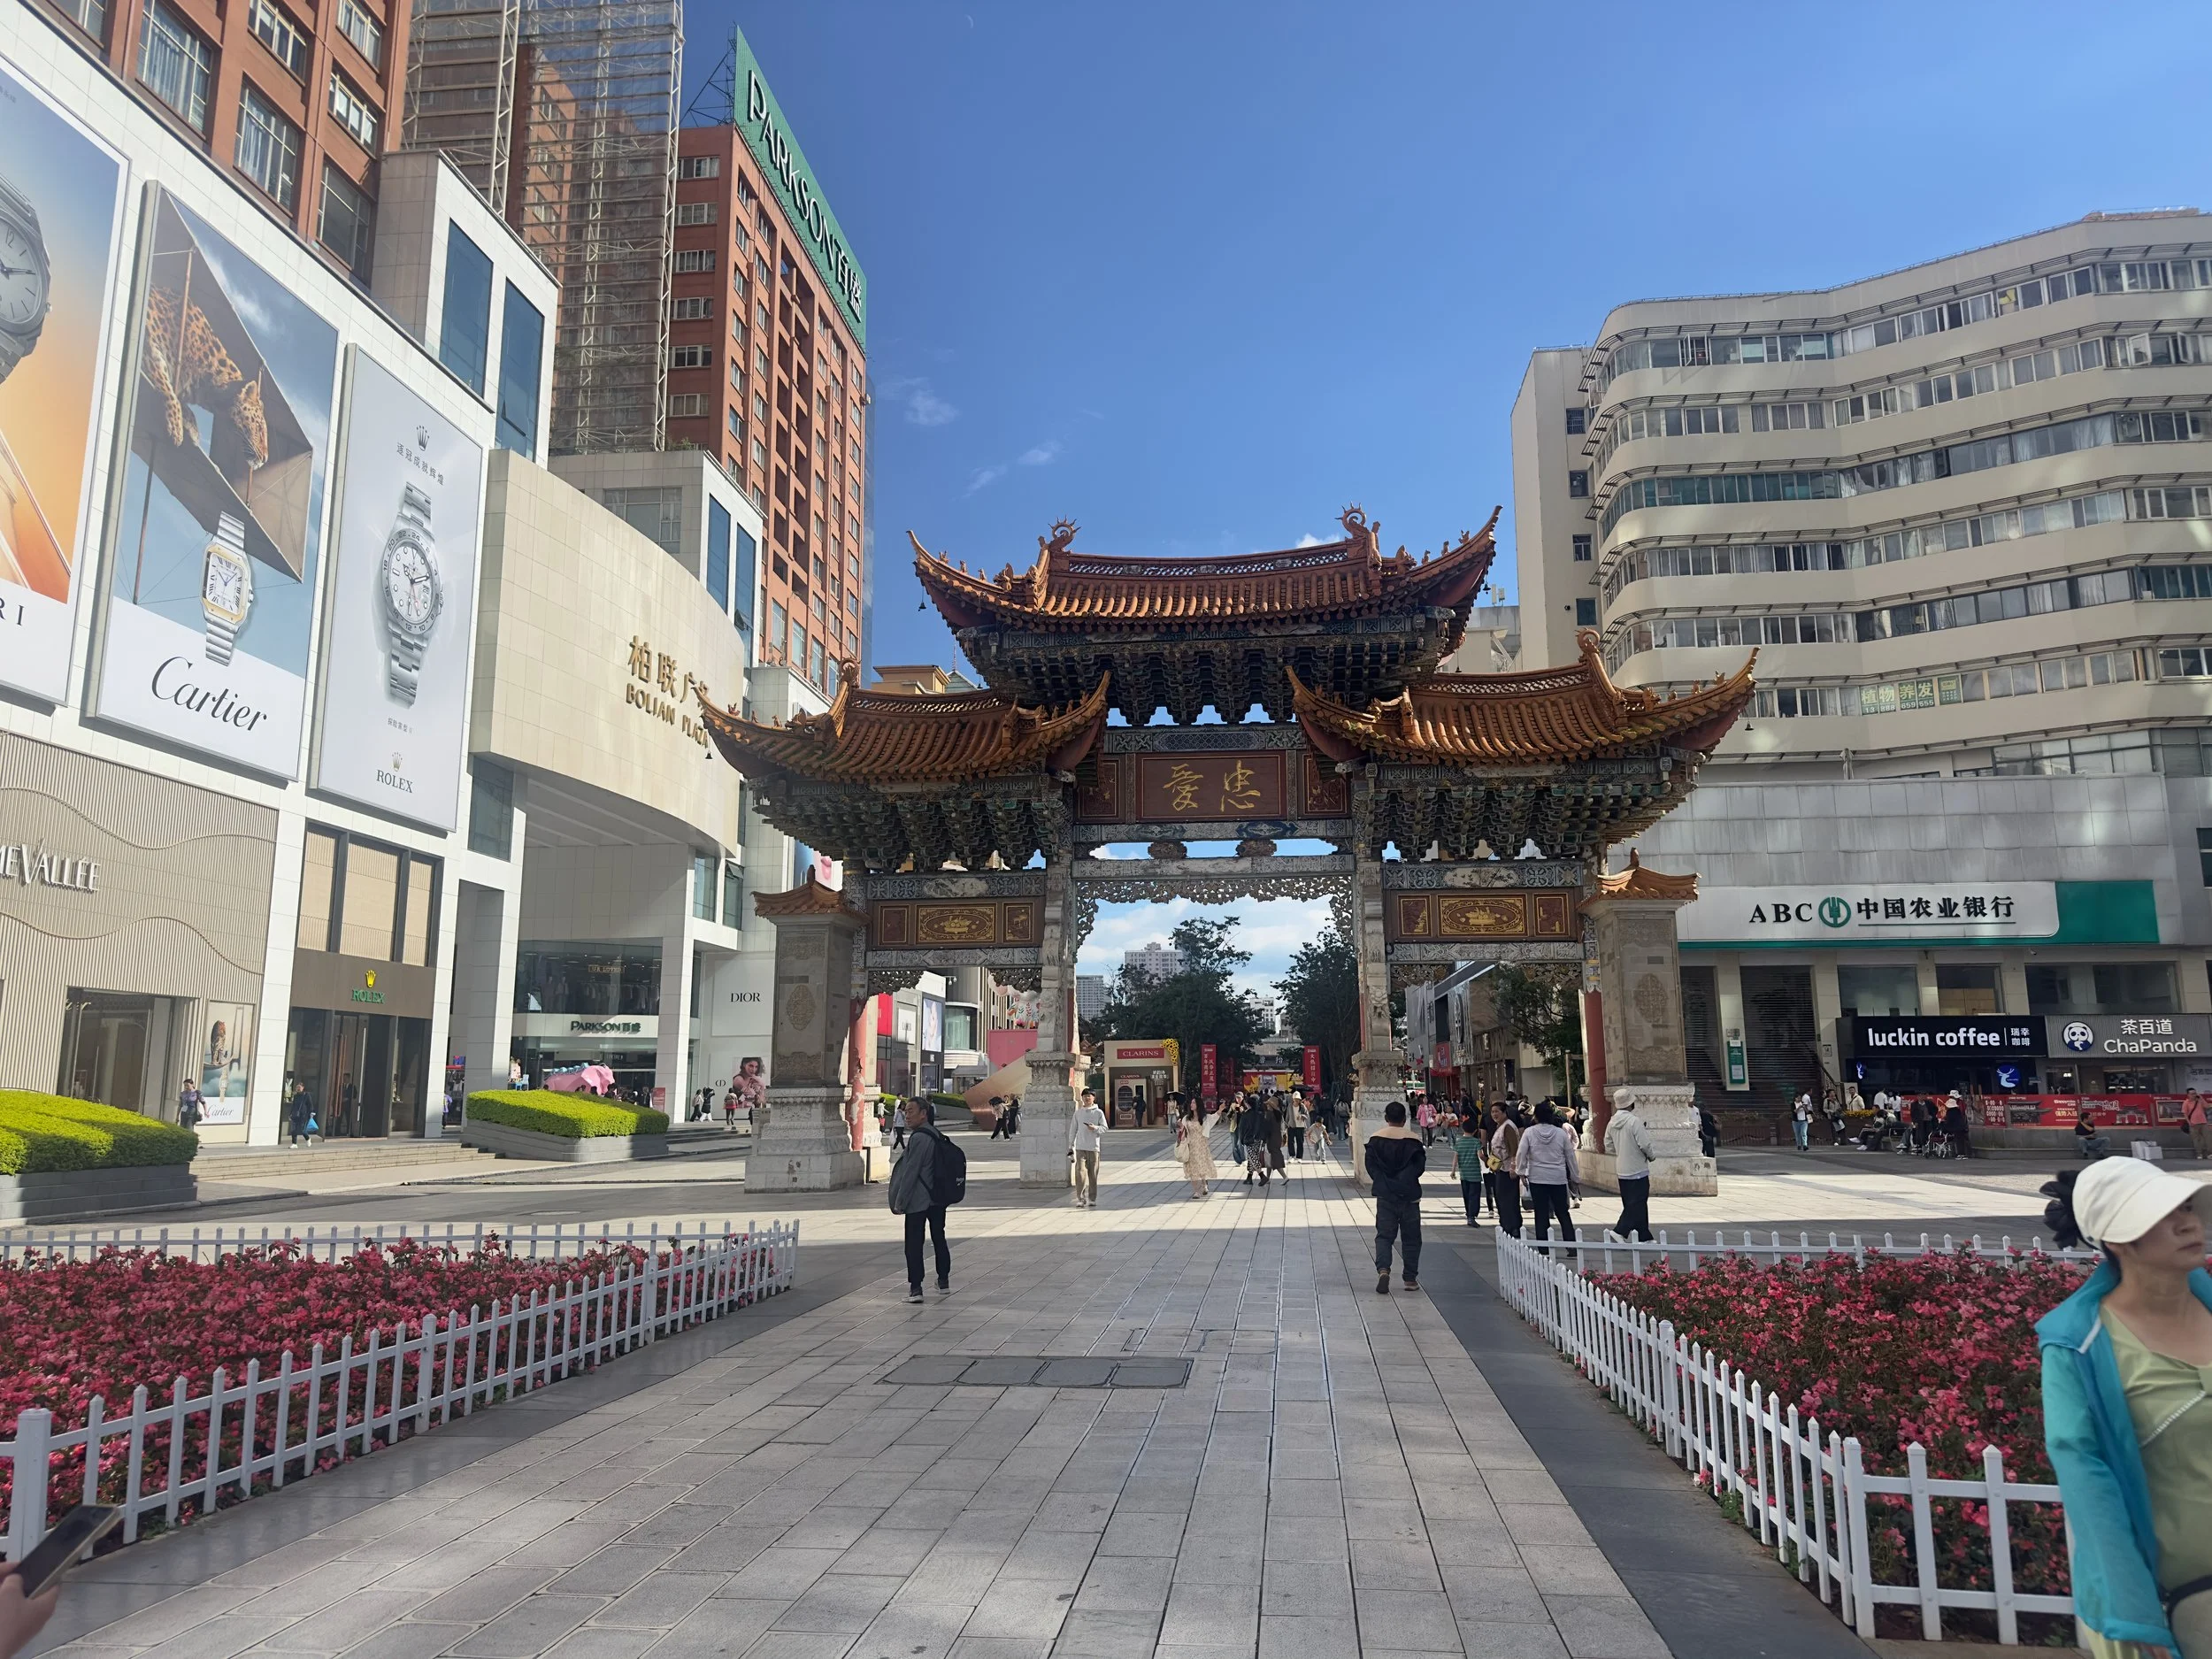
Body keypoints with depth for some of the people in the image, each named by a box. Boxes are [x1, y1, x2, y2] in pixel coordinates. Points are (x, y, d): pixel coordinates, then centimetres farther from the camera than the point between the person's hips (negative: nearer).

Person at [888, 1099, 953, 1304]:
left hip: (918, 1201, -9)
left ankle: (915, 1288, -3)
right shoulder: (938, 1135, 10)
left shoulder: (918, 1138, -18)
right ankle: (944, 1282, 25)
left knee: (914, 1243, -2)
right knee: (939, 1239, 17)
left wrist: (899, 1202, -13)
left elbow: (910, 1173, -19)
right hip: (938, 1199, 9)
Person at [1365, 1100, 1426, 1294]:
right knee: (1411, 1238, 11)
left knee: (1384, 1235, 6)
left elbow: (1370, 1166, -2)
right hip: (1409, 1196, -1)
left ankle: (1383, 1269, -17)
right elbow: (1420, 1166, -3)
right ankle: (1411, 1278, 13)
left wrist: (1381, 1182, 10)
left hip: (1385, 1196, 1)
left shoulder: (1375, 1139, -2)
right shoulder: (1413, 1140, -6)